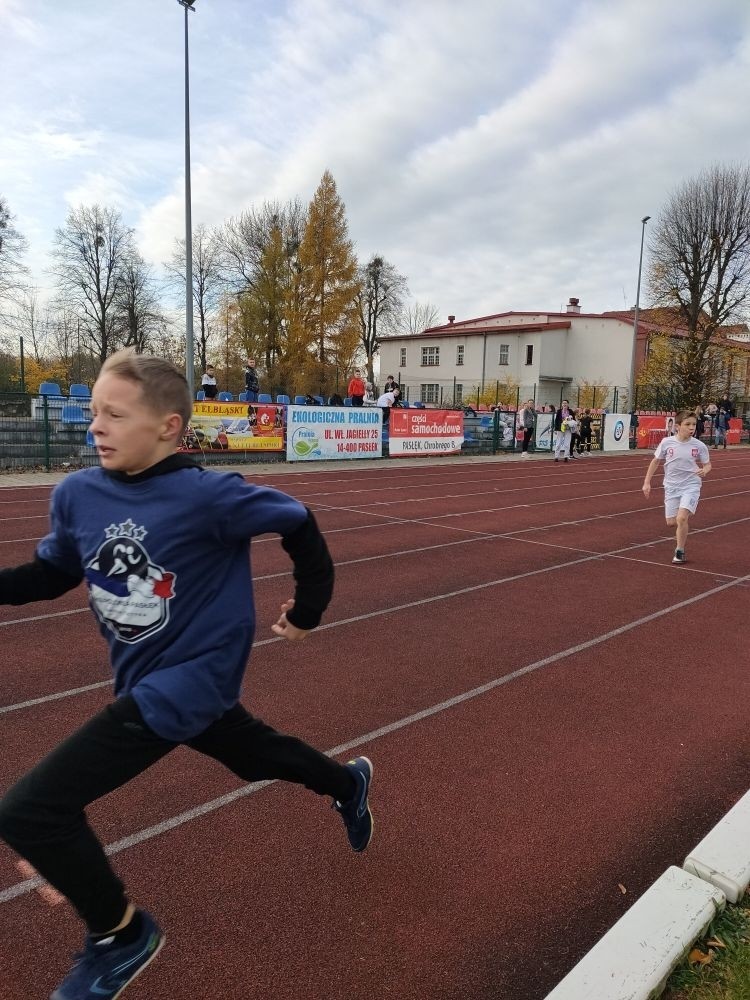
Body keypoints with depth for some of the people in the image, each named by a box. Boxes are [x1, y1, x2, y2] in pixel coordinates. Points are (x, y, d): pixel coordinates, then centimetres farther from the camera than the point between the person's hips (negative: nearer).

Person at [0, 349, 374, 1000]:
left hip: (189, 680, -7)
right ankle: (348, 783, 58)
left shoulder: (207, 496, -24)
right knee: (256, 757, 28)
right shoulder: (76, 494, -6)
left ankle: (122, 935, 17)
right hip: (146, 677, 7)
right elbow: (53, 573, 9)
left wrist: (309, 610, 0)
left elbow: (299, 524, -12)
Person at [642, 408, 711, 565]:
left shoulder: (699, 446, -8)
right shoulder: (666, 442, -7)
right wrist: (647, 482, 5)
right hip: (671, 487, 2)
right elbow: (655, 461, 7)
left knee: (681, 518, -19)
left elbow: (707, 464, 7)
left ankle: (680, 551, 0)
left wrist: (704, 471, -17)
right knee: (671, 522, 5)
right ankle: (681, 533, 42)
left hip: (691, 486, -2)